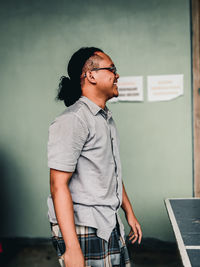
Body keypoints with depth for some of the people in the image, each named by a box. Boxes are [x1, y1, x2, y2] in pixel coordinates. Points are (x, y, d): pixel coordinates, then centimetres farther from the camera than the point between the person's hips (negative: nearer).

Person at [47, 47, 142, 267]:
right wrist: (72, 248, -27)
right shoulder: (73, 120, -17)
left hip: (110, 227, 9)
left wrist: (129, 212, 22)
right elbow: (59, 186, -23)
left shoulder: (106, 119, 15)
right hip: (83, 231, -9)